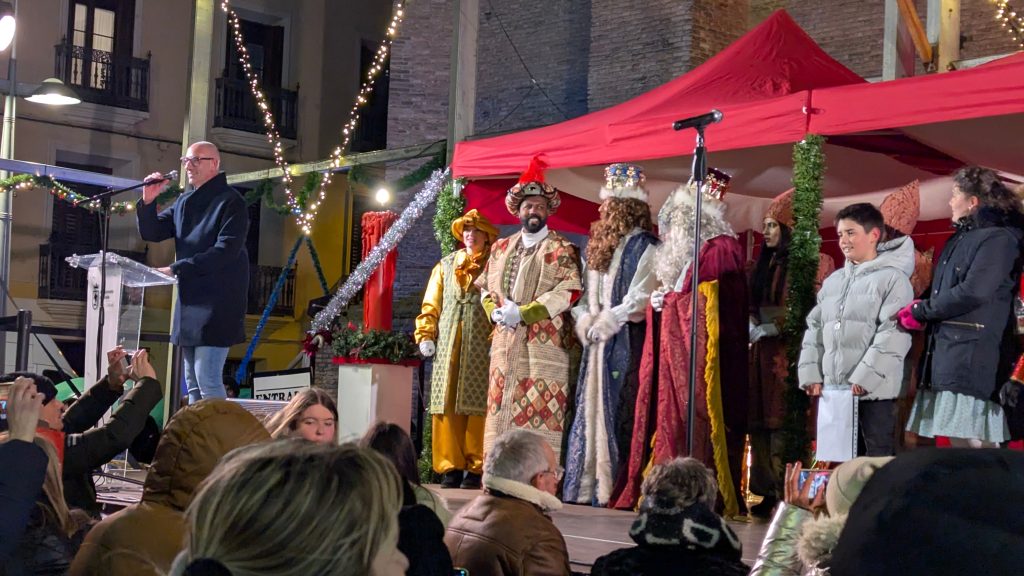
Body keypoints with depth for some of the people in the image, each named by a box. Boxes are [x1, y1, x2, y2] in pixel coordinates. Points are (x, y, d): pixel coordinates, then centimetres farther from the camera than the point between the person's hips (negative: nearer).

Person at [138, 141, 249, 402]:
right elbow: (151, 233, 16)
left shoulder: (230, 202, -7)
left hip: (217, 304, -8)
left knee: (207, 381, -14)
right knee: (193, 383, 11)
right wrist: (148, 201, -2)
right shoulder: (184, 201, 16)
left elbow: (227, 251, -19)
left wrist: (177, 269, -20)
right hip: (189, 300, 8)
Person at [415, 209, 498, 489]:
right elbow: (431, 305, 17)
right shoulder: (445, 266, 20)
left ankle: (475, 469, -2)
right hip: (448, 347, 4)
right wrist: (425, 335, 4)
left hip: (481, 347, -4)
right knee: (446, 405, -1)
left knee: (476, 404, -6)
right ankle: (450, 468, 2)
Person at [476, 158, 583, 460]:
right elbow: (485, 286, 21)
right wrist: (495, 311, -2)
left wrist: (523, 314, -14)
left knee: (539, 412, -9)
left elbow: (568, 292, -10)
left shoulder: (561, 249, 1)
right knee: (501, 407, 2)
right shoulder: (501, 248, 19)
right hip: (505, 342, 5)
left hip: (544, 343, -5)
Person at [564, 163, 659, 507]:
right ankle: (586, 487, 10)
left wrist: (604, 323, -11)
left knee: (618, 413, -7)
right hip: (598, 341, 8)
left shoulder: (644, 247, -7)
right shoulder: (600, 245, 16)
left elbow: (638, 300, -13)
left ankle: (616, 489, -4)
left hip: (626, 341, -7)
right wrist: (586, 321, -1)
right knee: (590, 410, 6)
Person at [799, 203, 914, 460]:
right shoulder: (833, 281, 17)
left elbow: (893, 335, -14)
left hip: (873, 390, -7)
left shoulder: (892, 278, -4)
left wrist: (864, 378, -18)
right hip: (833, 390, 7)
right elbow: (814, 328, 19)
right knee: (839, 463, 10)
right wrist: (811, 373, 8)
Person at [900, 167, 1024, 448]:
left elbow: (973, 292, -20)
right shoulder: (959, 240, 20)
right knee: (961, 450, 10)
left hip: (973, 359, -10)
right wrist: (922, 310, 5)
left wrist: (921, 311, -9)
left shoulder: (998, 238, -9)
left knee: (978, 460, -12)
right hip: (946, 357, 10)